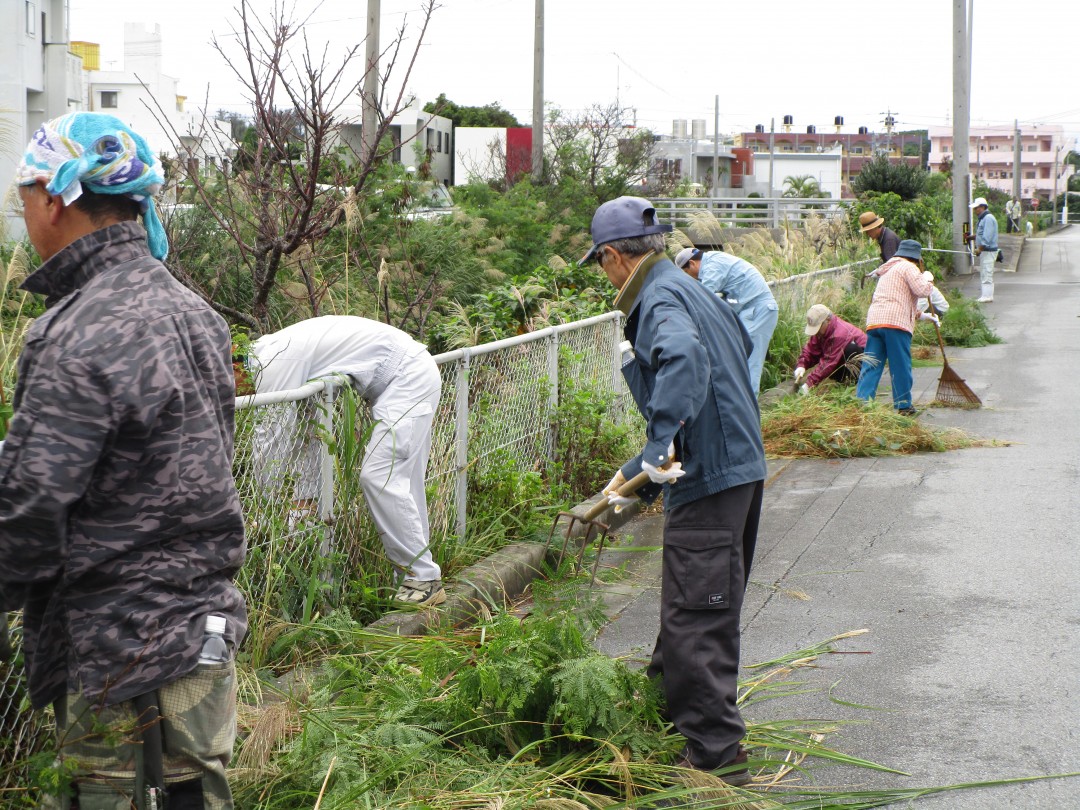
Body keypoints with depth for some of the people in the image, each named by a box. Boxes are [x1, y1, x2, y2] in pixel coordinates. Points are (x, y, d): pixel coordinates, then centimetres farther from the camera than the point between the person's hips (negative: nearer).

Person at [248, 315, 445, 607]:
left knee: (380, 478, -13)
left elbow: (272, 437, -15)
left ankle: (424, 580, -8)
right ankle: (414, 578, 19)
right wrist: (305, 498, 17)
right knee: (401, 480, 13)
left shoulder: (274, 358, -17)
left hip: (408, 376, -10)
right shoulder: (283, 353, 14)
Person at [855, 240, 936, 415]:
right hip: (895, 322, -7)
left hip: (873, 321, 7)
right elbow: (922, 290, -9)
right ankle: (903, 406, 8)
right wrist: (928, 277, 11)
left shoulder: (888, 270, 32)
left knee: (871, 366, 1)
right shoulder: (908, 267, 3)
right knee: (901, 367, 2)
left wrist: (917, 313, 43)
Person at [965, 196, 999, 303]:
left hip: (988, 251, -11)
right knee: (984, 275, 13)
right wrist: (972, 237, 8)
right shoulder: (983, 218, 17)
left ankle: (987, 296, -8)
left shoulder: (988, 218, -16)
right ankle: (986, 295, 18)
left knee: (987, 275, -9)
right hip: (984, 251, 11)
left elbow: (987, 237, -22)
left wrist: (979, 249, -18)